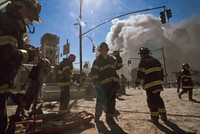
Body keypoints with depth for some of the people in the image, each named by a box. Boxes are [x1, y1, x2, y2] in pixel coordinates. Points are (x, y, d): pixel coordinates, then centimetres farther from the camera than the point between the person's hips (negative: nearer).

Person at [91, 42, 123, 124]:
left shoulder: (112, 59, 20)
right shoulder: (97, 61, 2)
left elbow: (118, 66, 20)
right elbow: (94, 72, -9)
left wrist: (118, 57, 8)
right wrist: (96, 81, -22)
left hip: (113, 83, 5)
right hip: (103, 84, -5)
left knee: (111, 101, 9)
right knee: (101, 100, 0)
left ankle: (109, 117, 21)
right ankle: (97, 115, 23)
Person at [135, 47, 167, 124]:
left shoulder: (143, 62, -7)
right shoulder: (156, 60, 15)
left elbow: (140, 73, -11)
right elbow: (161, 71, 16)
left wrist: (137, 82, 1)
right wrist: (161, 81, 21)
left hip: (150, 84, -6)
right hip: (158, 82, 7)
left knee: (151, 100, 3)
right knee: (158, 98, 18)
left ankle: (154, 117, 6)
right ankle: (163, 115, 22)